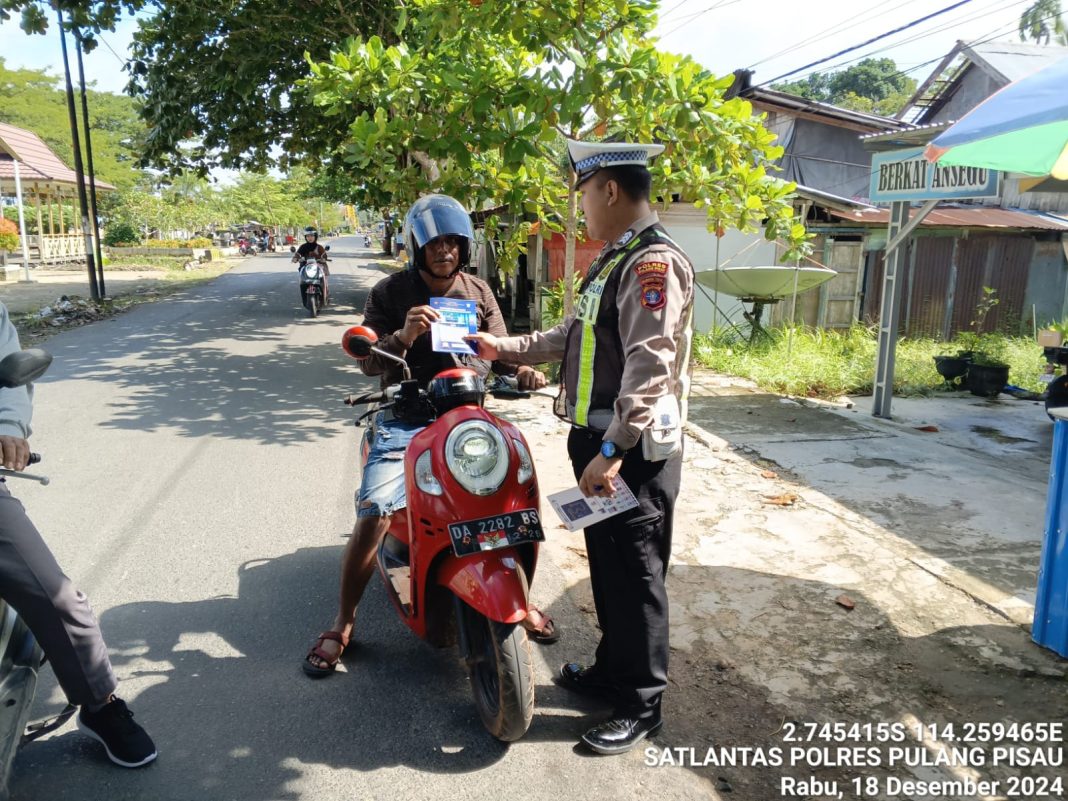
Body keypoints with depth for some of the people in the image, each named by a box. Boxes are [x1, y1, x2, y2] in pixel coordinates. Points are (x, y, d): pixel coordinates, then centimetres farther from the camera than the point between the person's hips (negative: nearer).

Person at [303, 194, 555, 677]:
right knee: (374, 515, -18)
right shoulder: (390, 292, 1)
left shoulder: (480, 294, 12)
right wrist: (403, 336, -23)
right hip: (405, 421, -3)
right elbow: (368, 362, -3)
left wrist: (522, 372, -10)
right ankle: (343, 623, 3)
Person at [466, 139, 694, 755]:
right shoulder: (615, 259, 17)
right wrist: (508, 348, 23)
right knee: (607, 566, 20)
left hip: (634, 451, -10)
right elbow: (576, 335, 24)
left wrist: (612, 452, -27)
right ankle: (613, 669, 37)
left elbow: (649, 367, -25)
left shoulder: (654, 263, -17)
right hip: (602, 441, 10)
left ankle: (642, 705, 18)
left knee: (635, 577, 2)